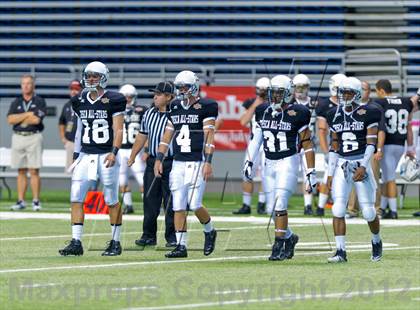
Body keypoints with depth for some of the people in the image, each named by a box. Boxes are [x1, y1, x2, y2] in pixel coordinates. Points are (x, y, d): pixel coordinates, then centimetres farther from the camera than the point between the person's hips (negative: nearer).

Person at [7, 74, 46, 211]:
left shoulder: (39, 102, 2)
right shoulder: (16, 102, 13)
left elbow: (36, 119, -13)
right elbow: (10, 119, -2)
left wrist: (20, 119, -3)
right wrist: (27, 115, -9)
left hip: (34, 137, -4)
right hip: (18, 137, 4)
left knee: (34, 171, -6)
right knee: (21, 171, 5)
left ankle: (36, 201, -3)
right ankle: (20, 201, 7)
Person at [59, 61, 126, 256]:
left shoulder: (113, 101, -6)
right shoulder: (80, 101, 10)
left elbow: (118, 130, -9)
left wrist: (114, 152, -21)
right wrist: (76, 155, 15)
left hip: (106, 156, -5)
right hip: (85, 154, 5)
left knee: (111, 200, 3)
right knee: (76, 197, -5)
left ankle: (115, 242, 13)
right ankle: (76, 242, -4)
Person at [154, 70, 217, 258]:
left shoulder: (205, 107, -5)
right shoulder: (175, 107, 13)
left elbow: (209, 136, -10)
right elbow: (167, 135, 17)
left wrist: (208, 162, -16)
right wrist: (159, 159, 11)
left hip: (197, 163, -6)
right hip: (178, 163, 6)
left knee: (194, 204, -10)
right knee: (178, 206, 1)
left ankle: (209, 232, 18)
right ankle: (181, 246, 5)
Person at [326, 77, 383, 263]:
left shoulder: (368, 114, -4)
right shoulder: (335, 116, 9)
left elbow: (371, 143, -8)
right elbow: (334, 146, 12)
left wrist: (363, 167, -20)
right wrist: (330, 174, 8)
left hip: (361, 164, -3)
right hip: (341, 165, 3)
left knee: (368, 211, 0)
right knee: (338, 209, -10)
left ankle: (376, 241, 29)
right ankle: (341, 251, -9)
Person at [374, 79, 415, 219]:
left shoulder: (380, 104, -10)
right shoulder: (406, 103, 6)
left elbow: (381, 129, -17)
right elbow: (409, 128, 10)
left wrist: (379, 149, -17)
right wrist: (410, 148, 17)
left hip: (386, 145, -6)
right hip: (400, 145, 6)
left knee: (389, 178, -1)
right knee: (387, 176, 17)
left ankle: (393, 211, -2)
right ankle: (382, 207, 23)